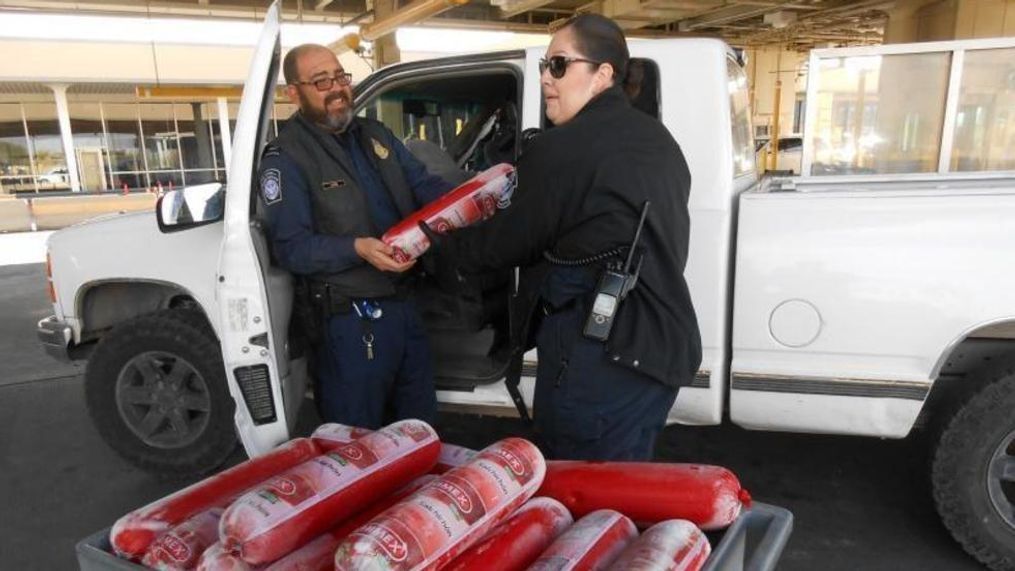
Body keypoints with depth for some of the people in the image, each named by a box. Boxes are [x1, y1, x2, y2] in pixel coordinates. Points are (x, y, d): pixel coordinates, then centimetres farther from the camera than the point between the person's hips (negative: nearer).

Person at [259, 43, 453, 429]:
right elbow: (291, 247, -16)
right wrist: (357, 249, -31)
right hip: (351, 319, -7)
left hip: (404, 304, 7)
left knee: (420, 424, 23)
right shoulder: (286, 158, -10)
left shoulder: (376, 136, 12)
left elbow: (424, 185, 8)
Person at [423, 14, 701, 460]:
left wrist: (440, 244, 9)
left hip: (603, 356, -9)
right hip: (664, 347, 10)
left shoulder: (561, 148, -14)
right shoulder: (657, 138, 15)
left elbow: (510, 240, -6)